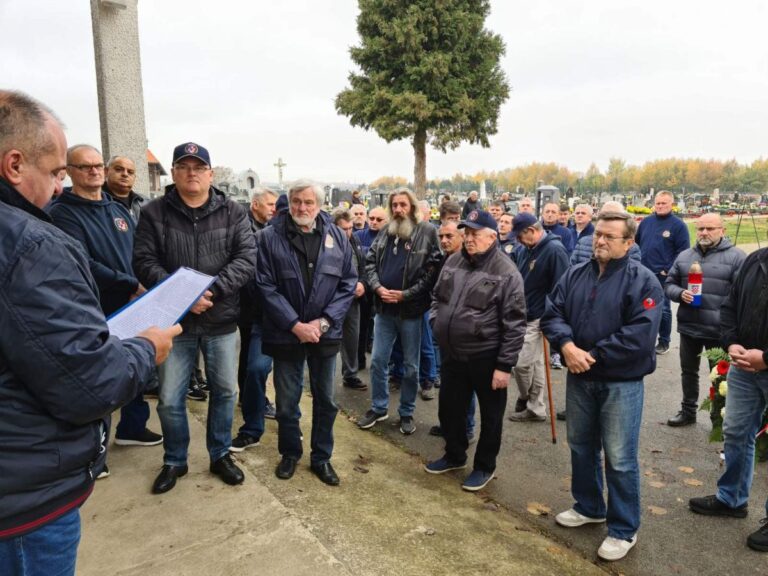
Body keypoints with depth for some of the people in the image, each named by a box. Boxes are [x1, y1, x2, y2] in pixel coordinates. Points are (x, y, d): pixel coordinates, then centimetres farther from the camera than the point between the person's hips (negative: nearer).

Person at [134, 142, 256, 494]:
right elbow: (144, 261, -7)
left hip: (221, 320, 1)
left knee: (225, 391, 13)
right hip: (174, 320, 0)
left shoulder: (233, 212, 0)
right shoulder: (154, 213, -1)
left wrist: (212, 289, -21)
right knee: (169, 399, 8)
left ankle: (220, 456, 33)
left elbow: (246, 258, -8)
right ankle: (174, 461, 31)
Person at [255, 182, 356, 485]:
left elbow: (348, 283, 0)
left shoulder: (337, 237, 0)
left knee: (325, 400, 13)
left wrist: (324, 321, -10)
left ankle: (321, 457, 31)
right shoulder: (270, 237, -7)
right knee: (287, 400, 12)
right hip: (286, 333, -1)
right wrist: (295, 325, -15)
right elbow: (266, 286, -10)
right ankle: (290, 453, 35)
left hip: (325, 332, 2)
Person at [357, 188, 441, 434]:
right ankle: (378, 408, 28)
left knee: (411, 366, 9)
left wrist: (406, 294, -16)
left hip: (411, 309, -4)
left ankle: (407, 413, 26)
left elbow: (433, 269, -12)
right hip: (384, 307, 4)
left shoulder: (428, 232, -7)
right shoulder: (385, 233, 8)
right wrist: (377, 287, -10)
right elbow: (370, 261, 8)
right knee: (378, 361, 10)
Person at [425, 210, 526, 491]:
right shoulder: (453, 261, 4)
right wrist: (436, 322, 4)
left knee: (490, 415, 12)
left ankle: (485, 466, 32)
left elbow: (514, 324, -15)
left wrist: (504, 365, -16)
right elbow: (437, 296, 19)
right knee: (450, 409, 19)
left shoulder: (506, 273, -15)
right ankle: (454, 455, 42)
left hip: (486, 358, -6)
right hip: (453, 354, 6)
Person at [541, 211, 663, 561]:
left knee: (620, 458, 4)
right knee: (581, 446, 19)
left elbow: (640, 335, -20)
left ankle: (624, 530, 23)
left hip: (622, 382, -5)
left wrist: (593, 355, -18)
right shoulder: (575, 275, 5)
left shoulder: (643, 281, -11)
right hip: (579, 378, 6)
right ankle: (589, 507, 41)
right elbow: (552, 314, 1)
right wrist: (567, 344, -19)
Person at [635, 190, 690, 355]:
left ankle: (664, 342, 17)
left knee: (662, 309, 4)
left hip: (662, 275, -4)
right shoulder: (646, 221, 8)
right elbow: (636, 243, 16)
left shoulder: (678, 225, -6)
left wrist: (669, 271, -15)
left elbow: (683, 252, -9)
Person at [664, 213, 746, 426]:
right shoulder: (684, 256, 8)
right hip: (688, 327, 4)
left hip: (719, 330, -4)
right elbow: (669, 284, 13)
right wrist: (680, 294, -10)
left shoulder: (736, 256, -6)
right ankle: (688, 411, 34)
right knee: (688, 371, 17)